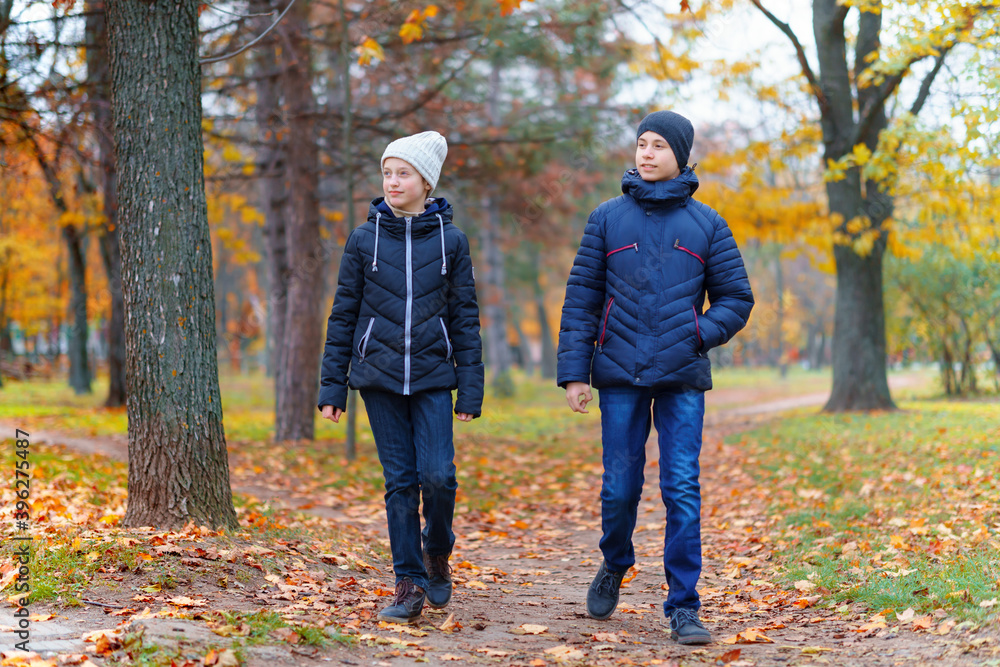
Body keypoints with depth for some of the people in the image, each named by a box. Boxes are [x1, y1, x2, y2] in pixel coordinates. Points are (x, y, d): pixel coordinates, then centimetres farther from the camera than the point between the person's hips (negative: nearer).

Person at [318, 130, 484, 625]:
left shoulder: (450, 241, 3)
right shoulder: (364, 239, 4)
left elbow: (465, 318, 5)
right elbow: (343, 315, 7)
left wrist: (470, 390, 0)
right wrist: (332, 386, 3)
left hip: (432, 378, -1)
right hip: (379, 377, 1)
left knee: (437, 475, -12)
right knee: (399, 481, 0)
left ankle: (437, 552, 16)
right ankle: (409, 583, 9)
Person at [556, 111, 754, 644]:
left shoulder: (706, 225, 6)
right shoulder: (608, 218, 6)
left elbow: (736, 299, 9)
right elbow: (581, 298, 5)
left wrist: (698, 336, -9)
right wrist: (573, 371, -1)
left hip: (682, 379, 0)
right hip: (620, 377, 1)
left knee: (682, 489, -6)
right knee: (619, 487, 5)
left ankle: (683, 606, 1)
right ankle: (614, 566, 34)